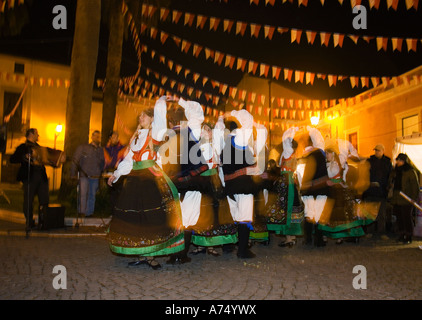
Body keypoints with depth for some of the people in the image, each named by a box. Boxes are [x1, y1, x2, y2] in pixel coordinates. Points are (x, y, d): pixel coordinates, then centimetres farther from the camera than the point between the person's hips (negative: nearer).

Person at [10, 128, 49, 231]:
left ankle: (42, 222, 10)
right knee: (28, 200, -3)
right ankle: (30, 223, 7)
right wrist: (24, 158, -19)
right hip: (29, 177, -5)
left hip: (42, 176, 5)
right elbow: (13, 159, -3)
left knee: (44, 200, 1)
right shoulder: (23, 147, 5)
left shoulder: (39, 147, 24)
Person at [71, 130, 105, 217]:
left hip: (95, 177, 4)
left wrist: (101, 174, 14)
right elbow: (75, 161, 1)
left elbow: (102, 164, 22)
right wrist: (73, 174, -3)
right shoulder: (83, 147, 2)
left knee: (92, 196, 6)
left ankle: (89, 213, 13)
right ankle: (81, 213, -3)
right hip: (84, 176, -4)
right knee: (83, 194, -11)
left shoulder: (101, 150, 13)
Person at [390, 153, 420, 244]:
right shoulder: (395, 171, 14)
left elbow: (415, 186, -6)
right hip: (396, 199, 6)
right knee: (399, 217, 9)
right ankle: (401, 235, 18)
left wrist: (414, 198, -12)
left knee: (407, 217, -2)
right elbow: (391, 184, 21)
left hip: (406, 200, -6)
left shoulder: (411, 172, -5)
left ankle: (408, 237, 6)